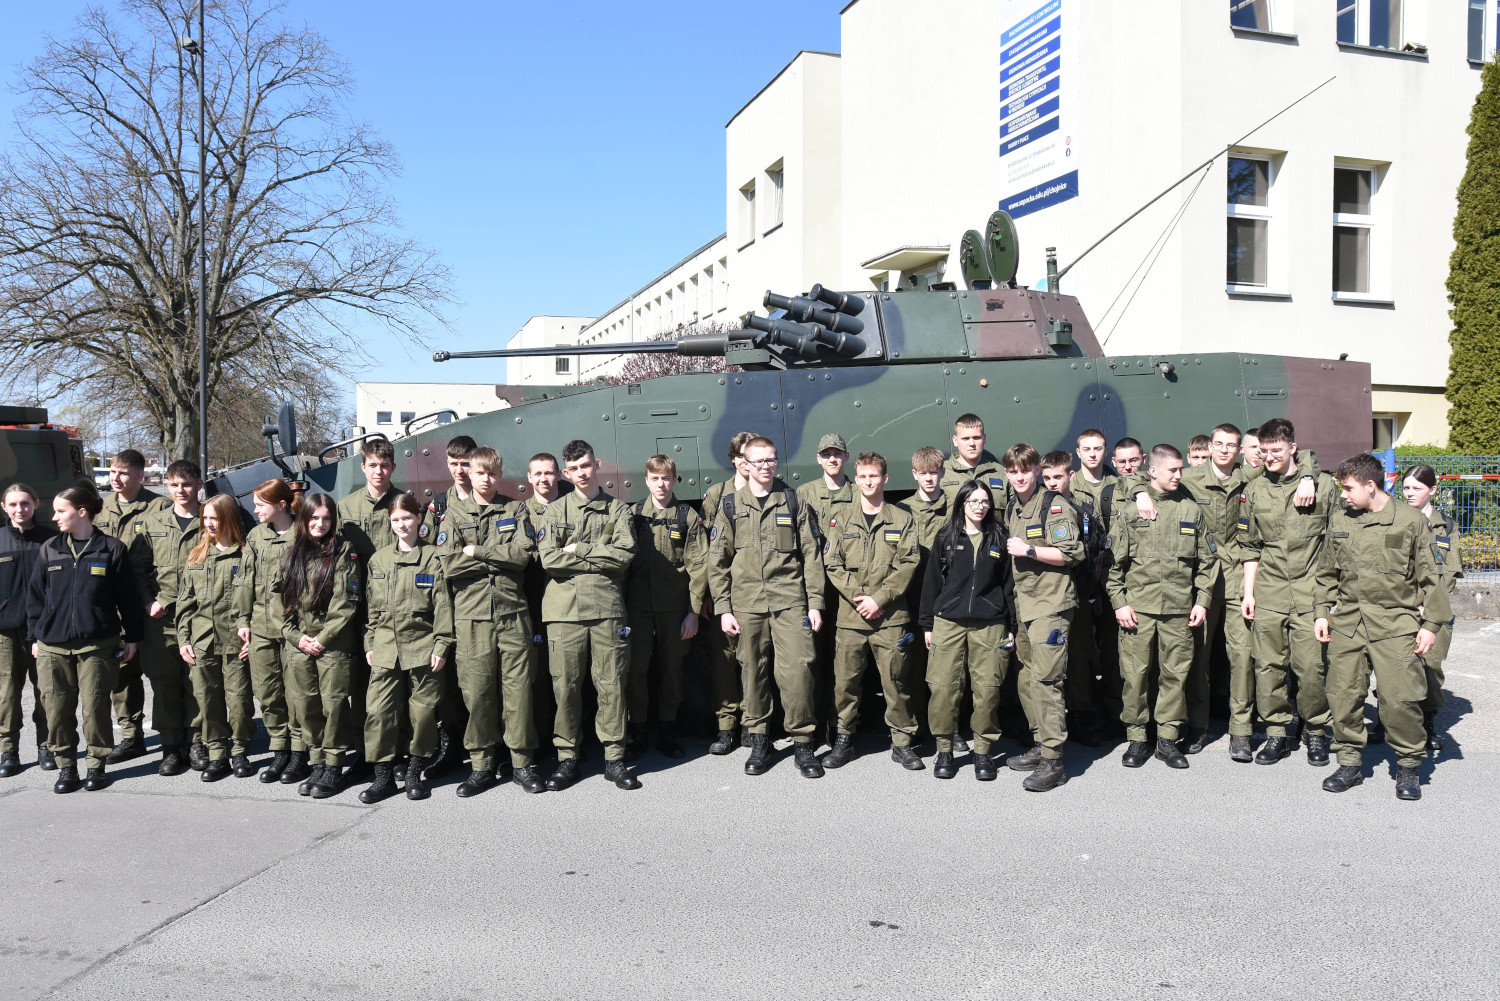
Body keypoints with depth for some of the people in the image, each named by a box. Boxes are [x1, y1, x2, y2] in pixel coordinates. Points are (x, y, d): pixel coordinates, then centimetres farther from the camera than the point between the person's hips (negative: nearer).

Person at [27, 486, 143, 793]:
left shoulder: (111, 549, -2)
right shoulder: (49, 550, 7)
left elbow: (127, 596, 1)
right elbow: (35, 595, 13)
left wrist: (132, 637, 1)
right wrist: (35, 636, 10)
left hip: (98, 645, -3)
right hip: (52, 645, 3)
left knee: (95, 707, 1)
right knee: (57, 708, 4)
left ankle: (97, 765, 17)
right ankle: (66, 766, 18)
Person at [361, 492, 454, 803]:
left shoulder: (433, 557, 0)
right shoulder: (379, 559, 13)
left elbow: (443, 605, -3)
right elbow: (372, 606, 17)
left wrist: (442, 645, -8)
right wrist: (369, 644, 12)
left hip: (422, 645, -3)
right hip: (385, 647, 3)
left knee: (423, 711, 3)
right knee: (378, 711, -2)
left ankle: (415, 772, 17)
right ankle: (383, 775, 8)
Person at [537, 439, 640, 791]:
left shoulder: (618, 510, 12)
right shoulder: (555, 511, 11)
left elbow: (625, 554, -4)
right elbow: (549, 558, -4)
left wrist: (578, 550, -6)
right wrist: (600, 558, -5)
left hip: (607, 608, 0)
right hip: (564, 610, 0)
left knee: (611, 685, 2)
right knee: (565, 686, 3)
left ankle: (614, 758, 12)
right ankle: (567, 758, 14)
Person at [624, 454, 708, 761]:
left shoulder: (688, 517, 2)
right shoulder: (633, 514, 7)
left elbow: (698, 565, -1)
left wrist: (694, 611, -6)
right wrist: (621, 605, 1)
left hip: (675, 606, 0)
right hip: (638, 605, 1)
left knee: (672, 666, 7)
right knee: (636, 666, 0)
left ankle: (667, 732, 19)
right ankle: (637, 733, 13)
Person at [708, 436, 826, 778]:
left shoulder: (793, 503, 9)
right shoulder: (730, 506, 8)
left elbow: (811, 555, 8)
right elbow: (717, 561, 8)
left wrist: (815, 603, 1)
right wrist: (723, 608, 1)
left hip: (790, 601, -1)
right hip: (747, 603, 1)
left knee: (797, 670, -8)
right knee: (753, 672, 5)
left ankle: (803, 743, 4)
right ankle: (759, 742, 18)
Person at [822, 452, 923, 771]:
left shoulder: (902, 519, 6)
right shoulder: (844, 520, 11)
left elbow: (908, 565, -2)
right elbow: (832, 564, 4)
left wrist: (879, 598, -11)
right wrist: (859, 597, -8)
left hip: (891, 616, -2)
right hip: (850, 616, 2)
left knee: (896, 680, 2)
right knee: (845, 680, 4)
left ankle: (902, 741, 14)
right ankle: (844, 739, 18)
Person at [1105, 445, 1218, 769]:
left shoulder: (1190, 509, 10)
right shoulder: (1130, 509, 4)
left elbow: (1207, 559, 13)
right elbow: (1114, 560, 4)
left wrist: (1202, 600, 6)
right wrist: (1119, 602, -3)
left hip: (1179, 608, 2)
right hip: (1137, 607, -2)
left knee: (1175, 673, 4)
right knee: (1135, 673, 1)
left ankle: (1167, 738, 16)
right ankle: (1136, 737, 13)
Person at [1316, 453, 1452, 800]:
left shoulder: (1411, 520, -1)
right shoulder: (1338, 520, 10)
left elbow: (1429, 576, 2)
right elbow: (1327, 573, 18)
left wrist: (1431, 623, -1)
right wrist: (1322, 612, 12)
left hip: (1396, 622, -4)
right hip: (1347, 621, 4)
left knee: (1400, 698, -7)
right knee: (1343, 695, 3)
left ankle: (1408, 765, 12)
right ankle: (1351, 762, 18)